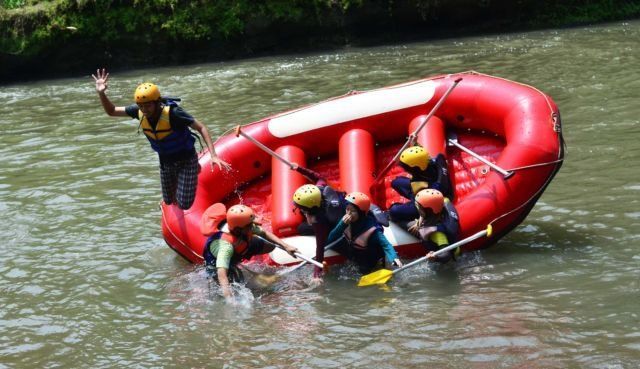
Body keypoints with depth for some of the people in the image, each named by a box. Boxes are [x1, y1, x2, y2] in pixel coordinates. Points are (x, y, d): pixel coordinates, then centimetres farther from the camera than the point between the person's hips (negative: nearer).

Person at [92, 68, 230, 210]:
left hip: (186, 160, -5)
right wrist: (101, 93, -26)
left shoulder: (173, 113, -33)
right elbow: (111, 111, -6)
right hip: (165, 161, 5)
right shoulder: (139, 112, -17)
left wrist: (213, 156, -37)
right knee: (169, 201, 16)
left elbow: (201, 128, -27)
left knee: (184, 205, -6)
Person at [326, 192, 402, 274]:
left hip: (367, 258, -2)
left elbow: (385, 244, -40)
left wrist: (394, 258, -62)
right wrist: (342, 224, -36)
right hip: (351, 248, 2)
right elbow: (330, 240, -20)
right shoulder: (346, 220, -20)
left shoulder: (372, 228, -35)